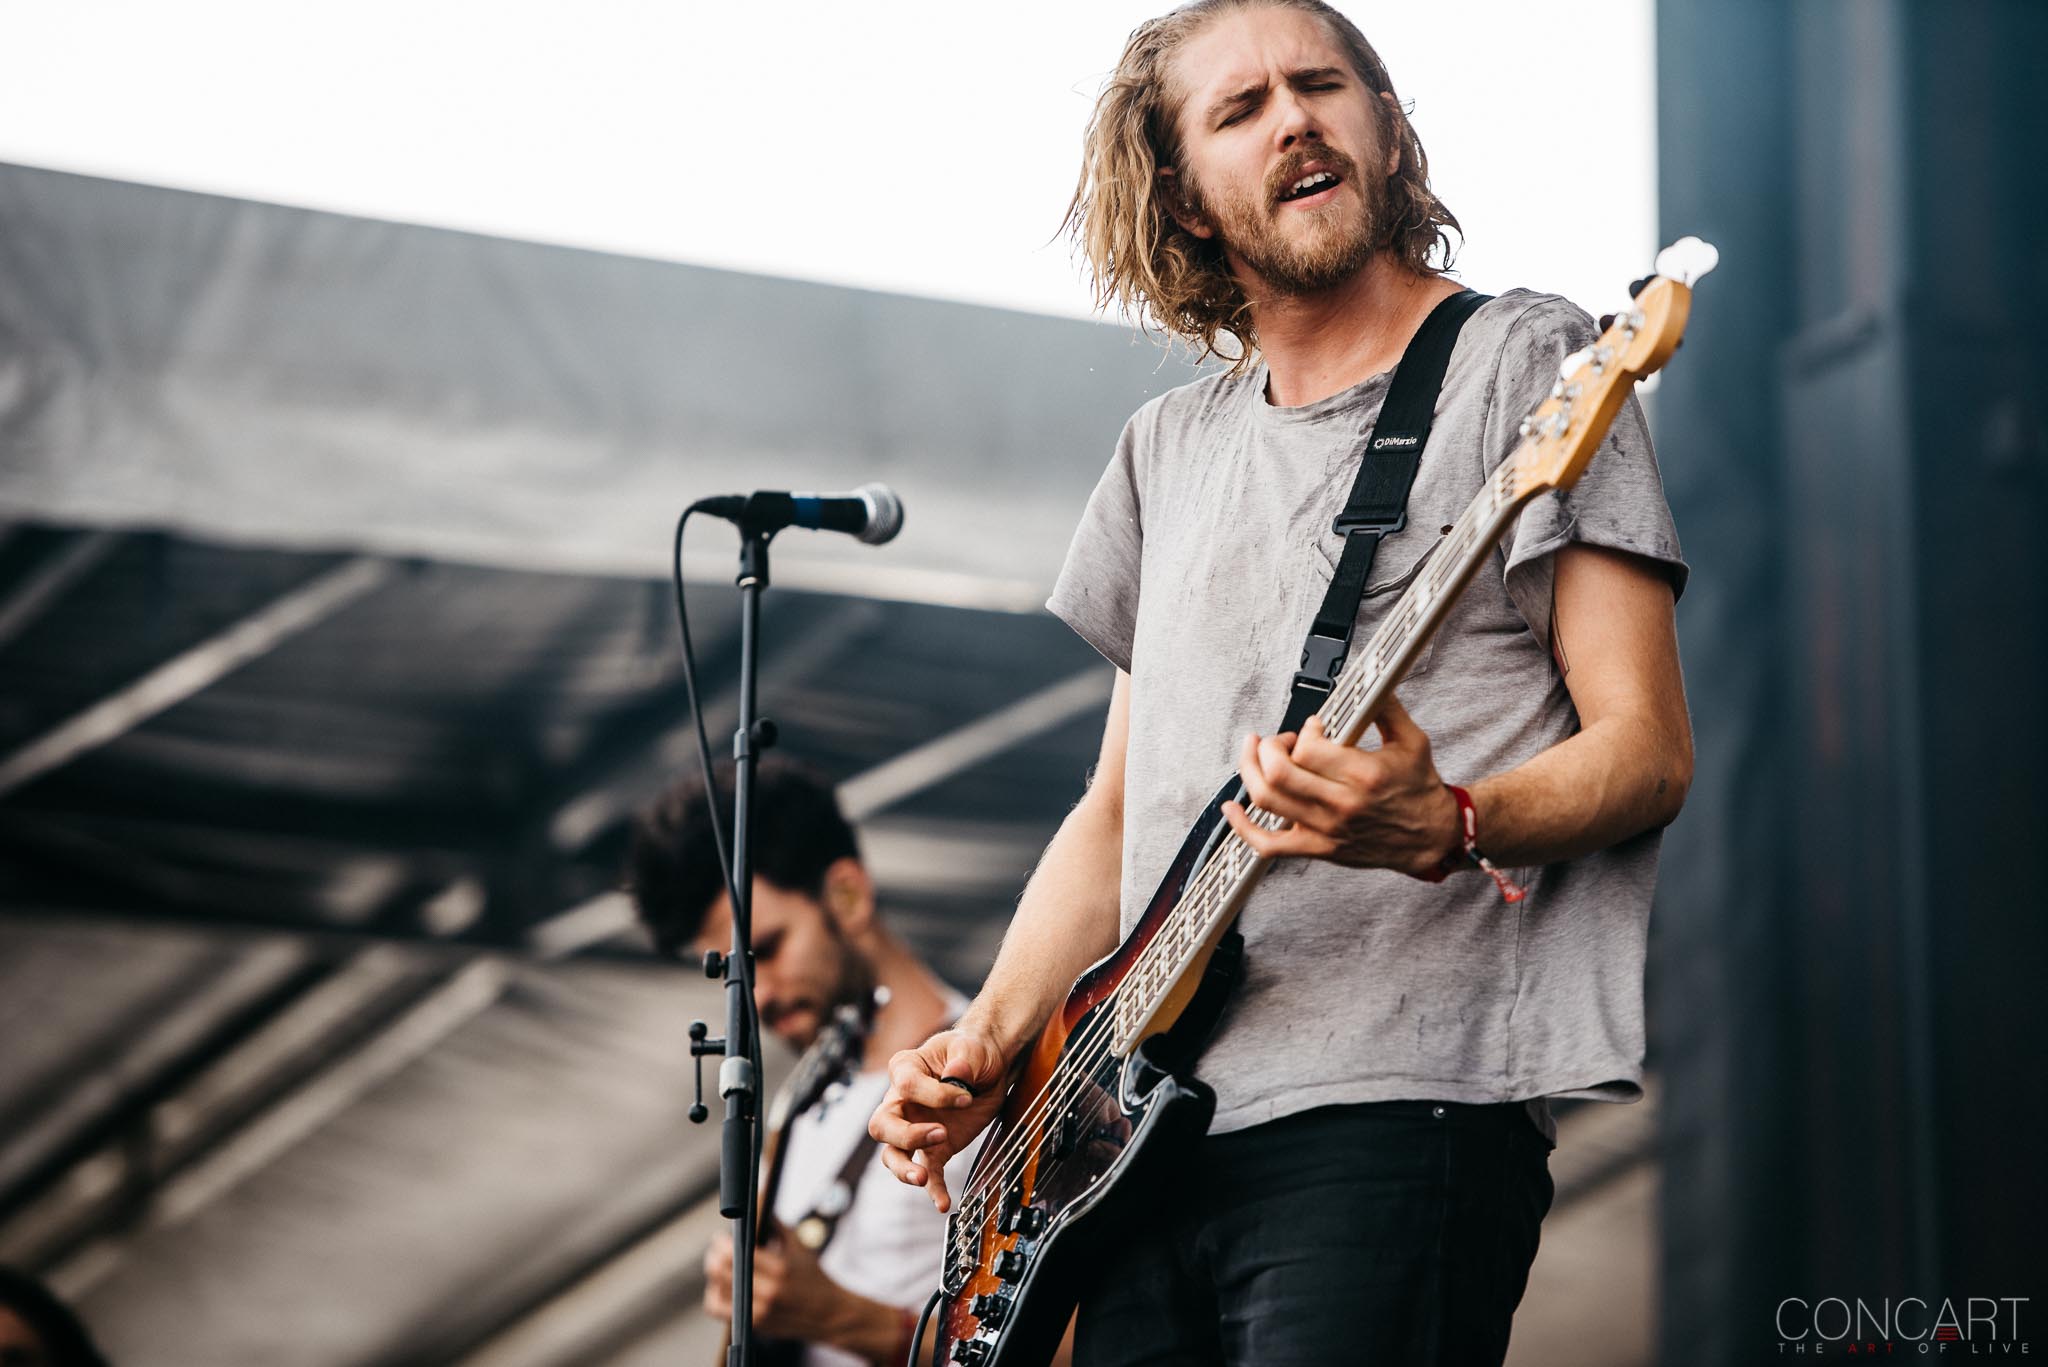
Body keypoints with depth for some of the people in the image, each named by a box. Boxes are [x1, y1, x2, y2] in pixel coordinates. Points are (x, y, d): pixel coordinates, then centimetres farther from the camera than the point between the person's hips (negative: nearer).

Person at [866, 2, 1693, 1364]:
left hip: (1399, 1104, -6)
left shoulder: (1520, 363, 3)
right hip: (1148, 1139, 6)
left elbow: (1647, 748, -4)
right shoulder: (1170, 448, 21)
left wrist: (1442, 831, -23)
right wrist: (988, 1043, 9)